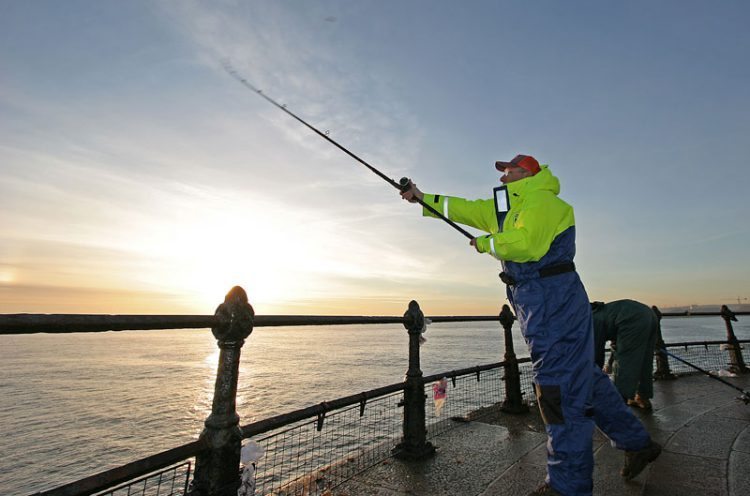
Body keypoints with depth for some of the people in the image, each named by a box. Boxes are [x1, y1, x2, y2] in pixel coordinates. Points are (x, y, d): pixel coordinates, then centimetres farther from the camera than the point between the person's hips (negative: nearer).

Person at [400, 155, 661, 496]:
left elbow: (525, 244, -25)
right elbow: (466, 209, 21)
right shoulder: (505, 208, 21)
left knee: (560, 391, -5)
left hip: (554, 304, -10)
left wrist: (485, 243, -9)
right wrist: (424, 198, 16)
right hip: (539, 304, 10)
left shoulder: (541, 200, -8)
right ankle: (637, 443, 35)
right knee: (584, 379, 18)